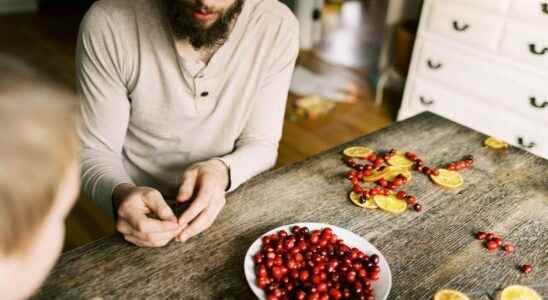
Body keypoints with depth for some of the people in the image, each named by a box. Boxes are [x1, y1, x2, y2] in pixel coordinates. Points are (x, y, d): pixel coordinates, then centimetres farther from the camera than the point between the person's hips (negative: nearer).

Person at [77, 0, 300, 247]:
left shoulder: (277, 26, -15)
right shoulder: (107, 25, -19)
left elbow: (261, 144, -6)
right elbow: (94, 151, -10)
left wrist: (222, 170, -27)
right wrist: (120, 194, -32)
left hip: (233, 203, 1)